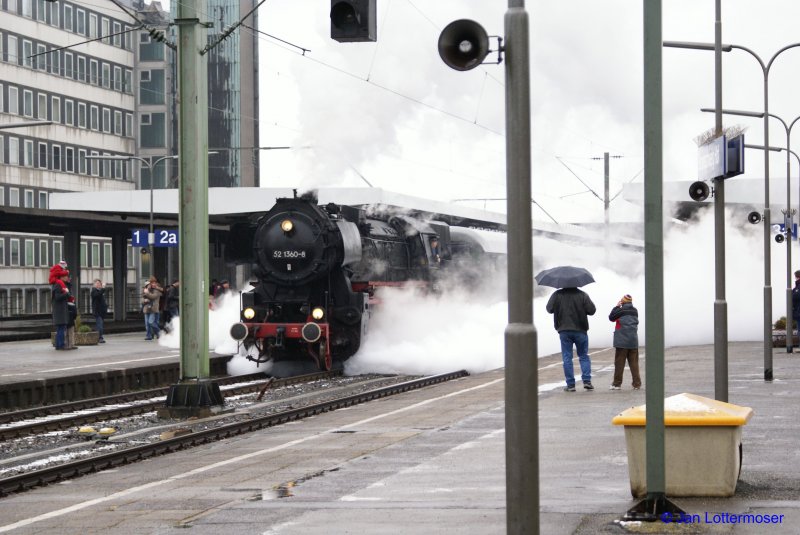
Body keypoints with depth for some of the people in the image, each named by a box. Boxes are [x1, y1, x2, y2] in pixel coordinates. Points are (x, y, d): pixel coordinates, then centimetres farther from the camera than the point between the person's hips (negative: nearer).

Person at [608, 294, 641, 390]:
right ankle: (637, 384, 3)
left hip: (622, 342, -4)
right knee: (634, 363, 6)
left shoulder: (620, 311, -10)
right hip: (633, 341, 4)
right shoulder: (635, 311, 6)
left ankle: (617, 383, 5)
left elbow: (611, 318, 0)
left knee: (619, 362, 2)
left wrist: (616, 307, 4)